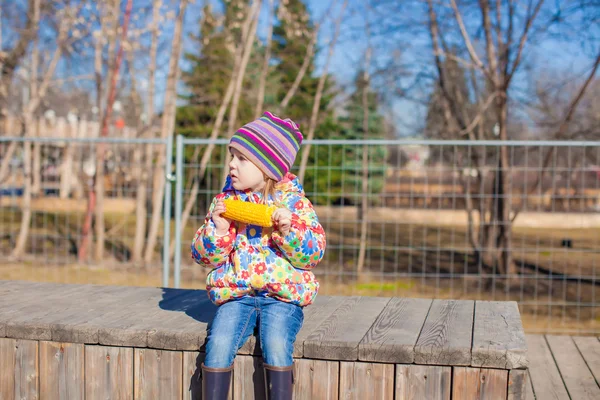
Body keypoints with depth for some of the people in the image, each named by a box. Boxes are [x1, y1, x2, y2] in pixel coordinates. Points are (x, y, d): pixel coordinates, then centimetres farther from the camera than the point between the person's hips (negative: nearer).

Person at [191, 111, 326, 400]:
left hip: (282, 295, -2)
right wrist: (217, 229, -12)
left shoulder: (294, 202, 0)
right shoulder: (224, 201, 7)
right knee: (218, 344, -21)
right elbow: (203, 256, 6)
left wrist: (288, 231, -20)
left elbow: (314, 253, -4)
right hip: (235, 294, 2)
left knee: (276, 346, -27)